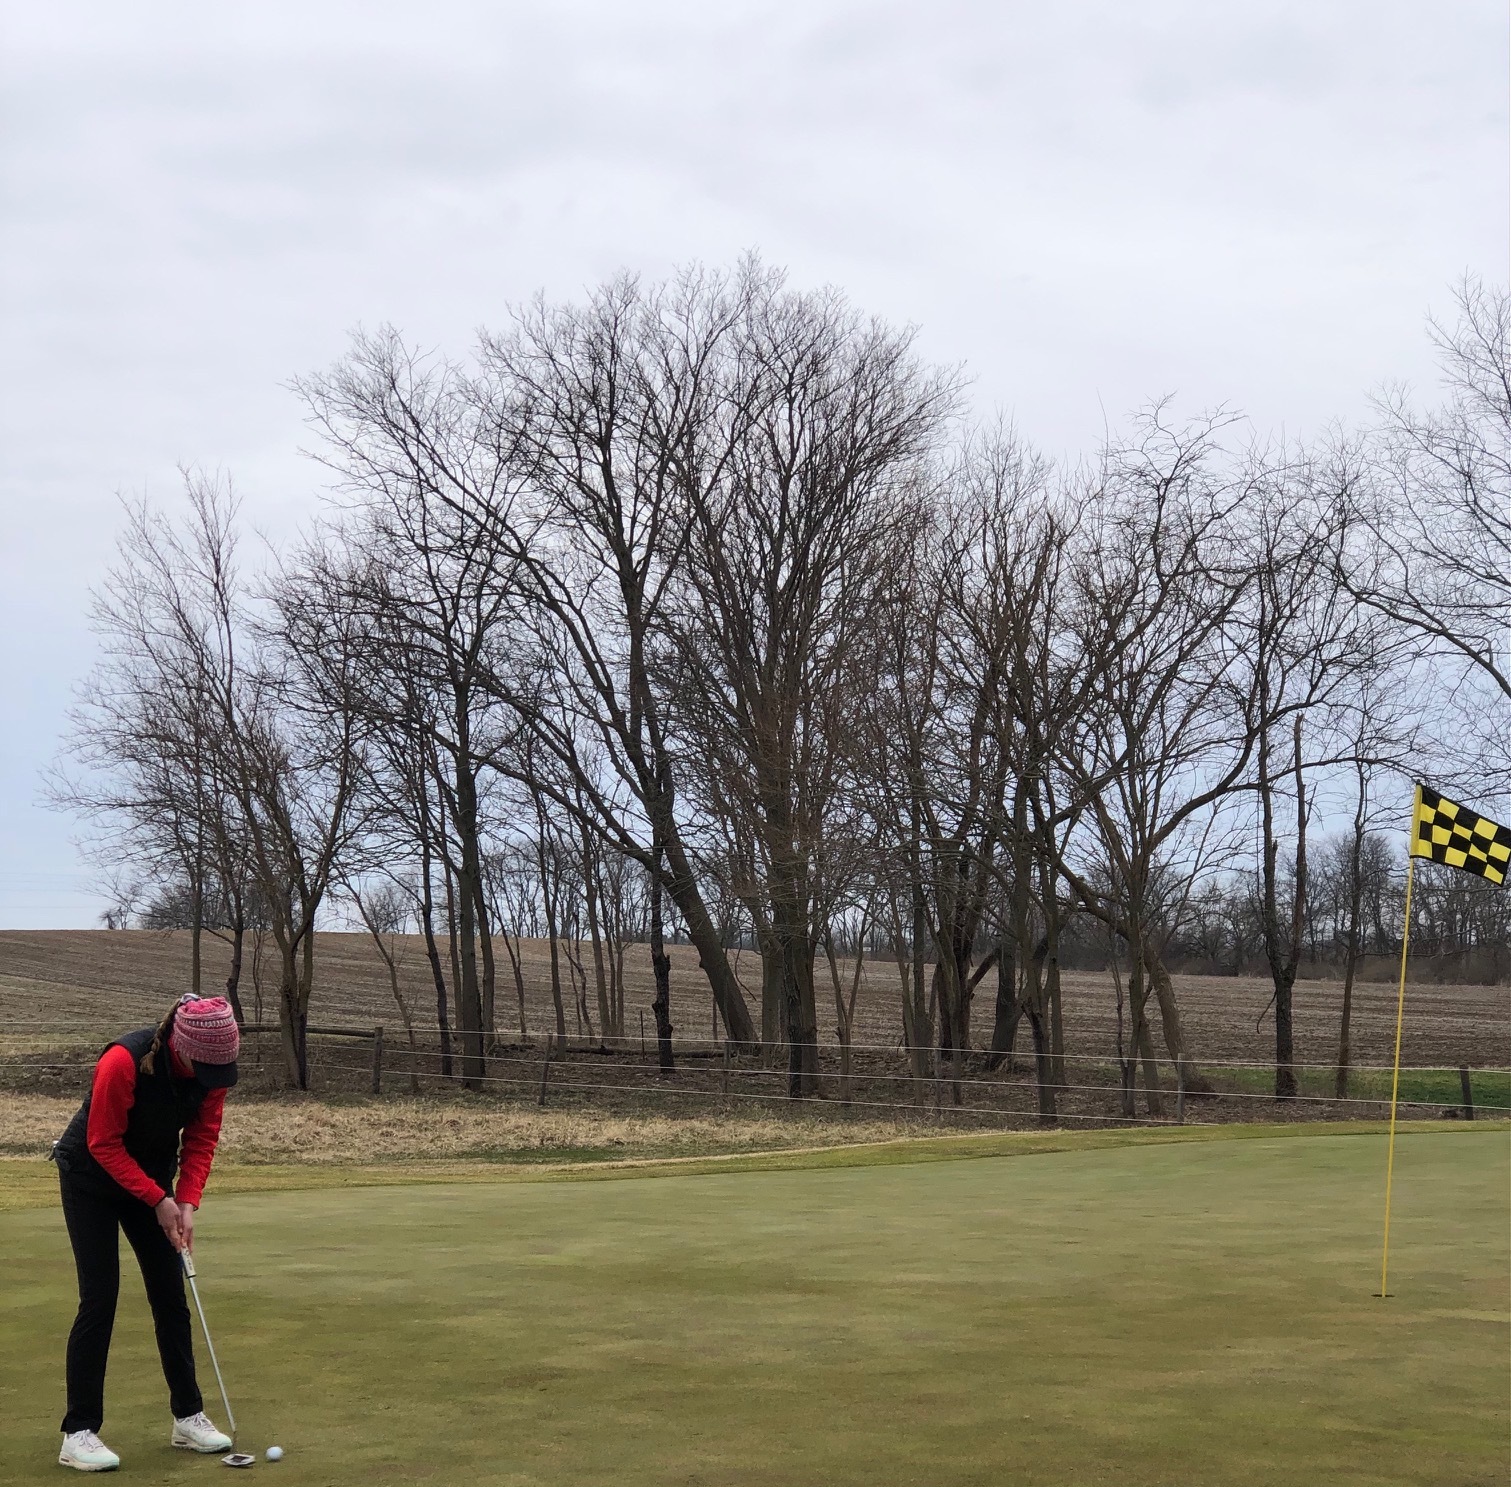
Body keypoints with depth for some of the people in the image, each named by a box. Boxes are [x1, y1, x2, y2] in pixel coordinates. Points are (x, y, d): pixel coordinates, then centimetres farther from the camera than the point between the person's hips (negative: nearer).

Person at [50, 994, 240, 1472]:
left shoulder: (212, 1066, -17)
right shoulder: (124, 1062, -34)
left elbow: (202, 1138, -6)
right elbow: (104, 1145, -24)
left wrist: (187, 1203, -17)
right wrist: (158, 1201, -22)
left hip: (152, 1175, 6)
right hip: (92, 1177, -5)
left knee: (171, 1294, 5)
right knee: (99, 1298, -10)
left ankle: (188, 1417, 15)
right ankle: (78, 1434, -5)